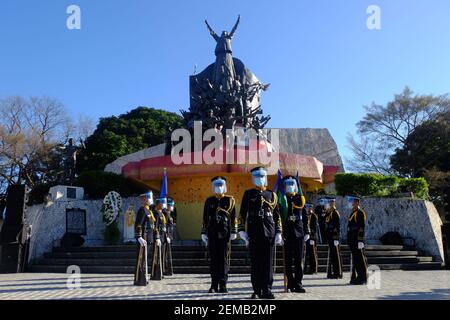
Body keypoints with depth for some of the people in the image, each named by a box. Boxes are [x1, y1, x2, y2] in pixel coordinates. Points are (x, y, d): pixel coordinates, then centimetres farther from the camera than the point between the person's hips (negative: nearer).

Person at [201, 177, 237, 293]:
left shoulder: (230, 200, 5)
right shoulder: (209, 201, 9)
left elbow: (234, 217, 4)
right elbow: (205, 218, 10)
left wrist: (233, 232, 0)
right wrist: (204, 233, 6)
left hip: (225, 234, -2)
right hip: (212, 234, 2)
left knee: (224, 259, 0)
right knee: (213, 260, 4)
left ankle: (223, 285, 6)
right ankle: (214, 285, 11)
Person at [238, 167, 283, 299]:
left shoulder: (272, 195, 11)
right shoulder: (248, 194, 8)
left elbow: (277, 215, 12)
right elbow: (242, 213, 6)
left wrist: (278, 233, 5)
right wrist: (242, 230, -2)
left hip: (269, 233, 1)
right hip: (254, 233, -1)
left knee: (268, 262, 2)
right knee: (255, 262, 2)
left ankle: (267, 290, 9)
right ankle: (257, 290, 9)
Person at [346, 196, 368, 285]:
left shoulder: (360, 213, -10)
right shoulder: (352, 213, 18)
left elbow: (362, 227, -16)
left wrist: (360, 240, -20)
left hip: (357, 240, -9)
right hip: (352, 241, 9)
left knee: (360, 259, -3)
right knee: (355, 259, 11)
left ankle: (363, 278, 3)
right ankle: (357, 277, 18)